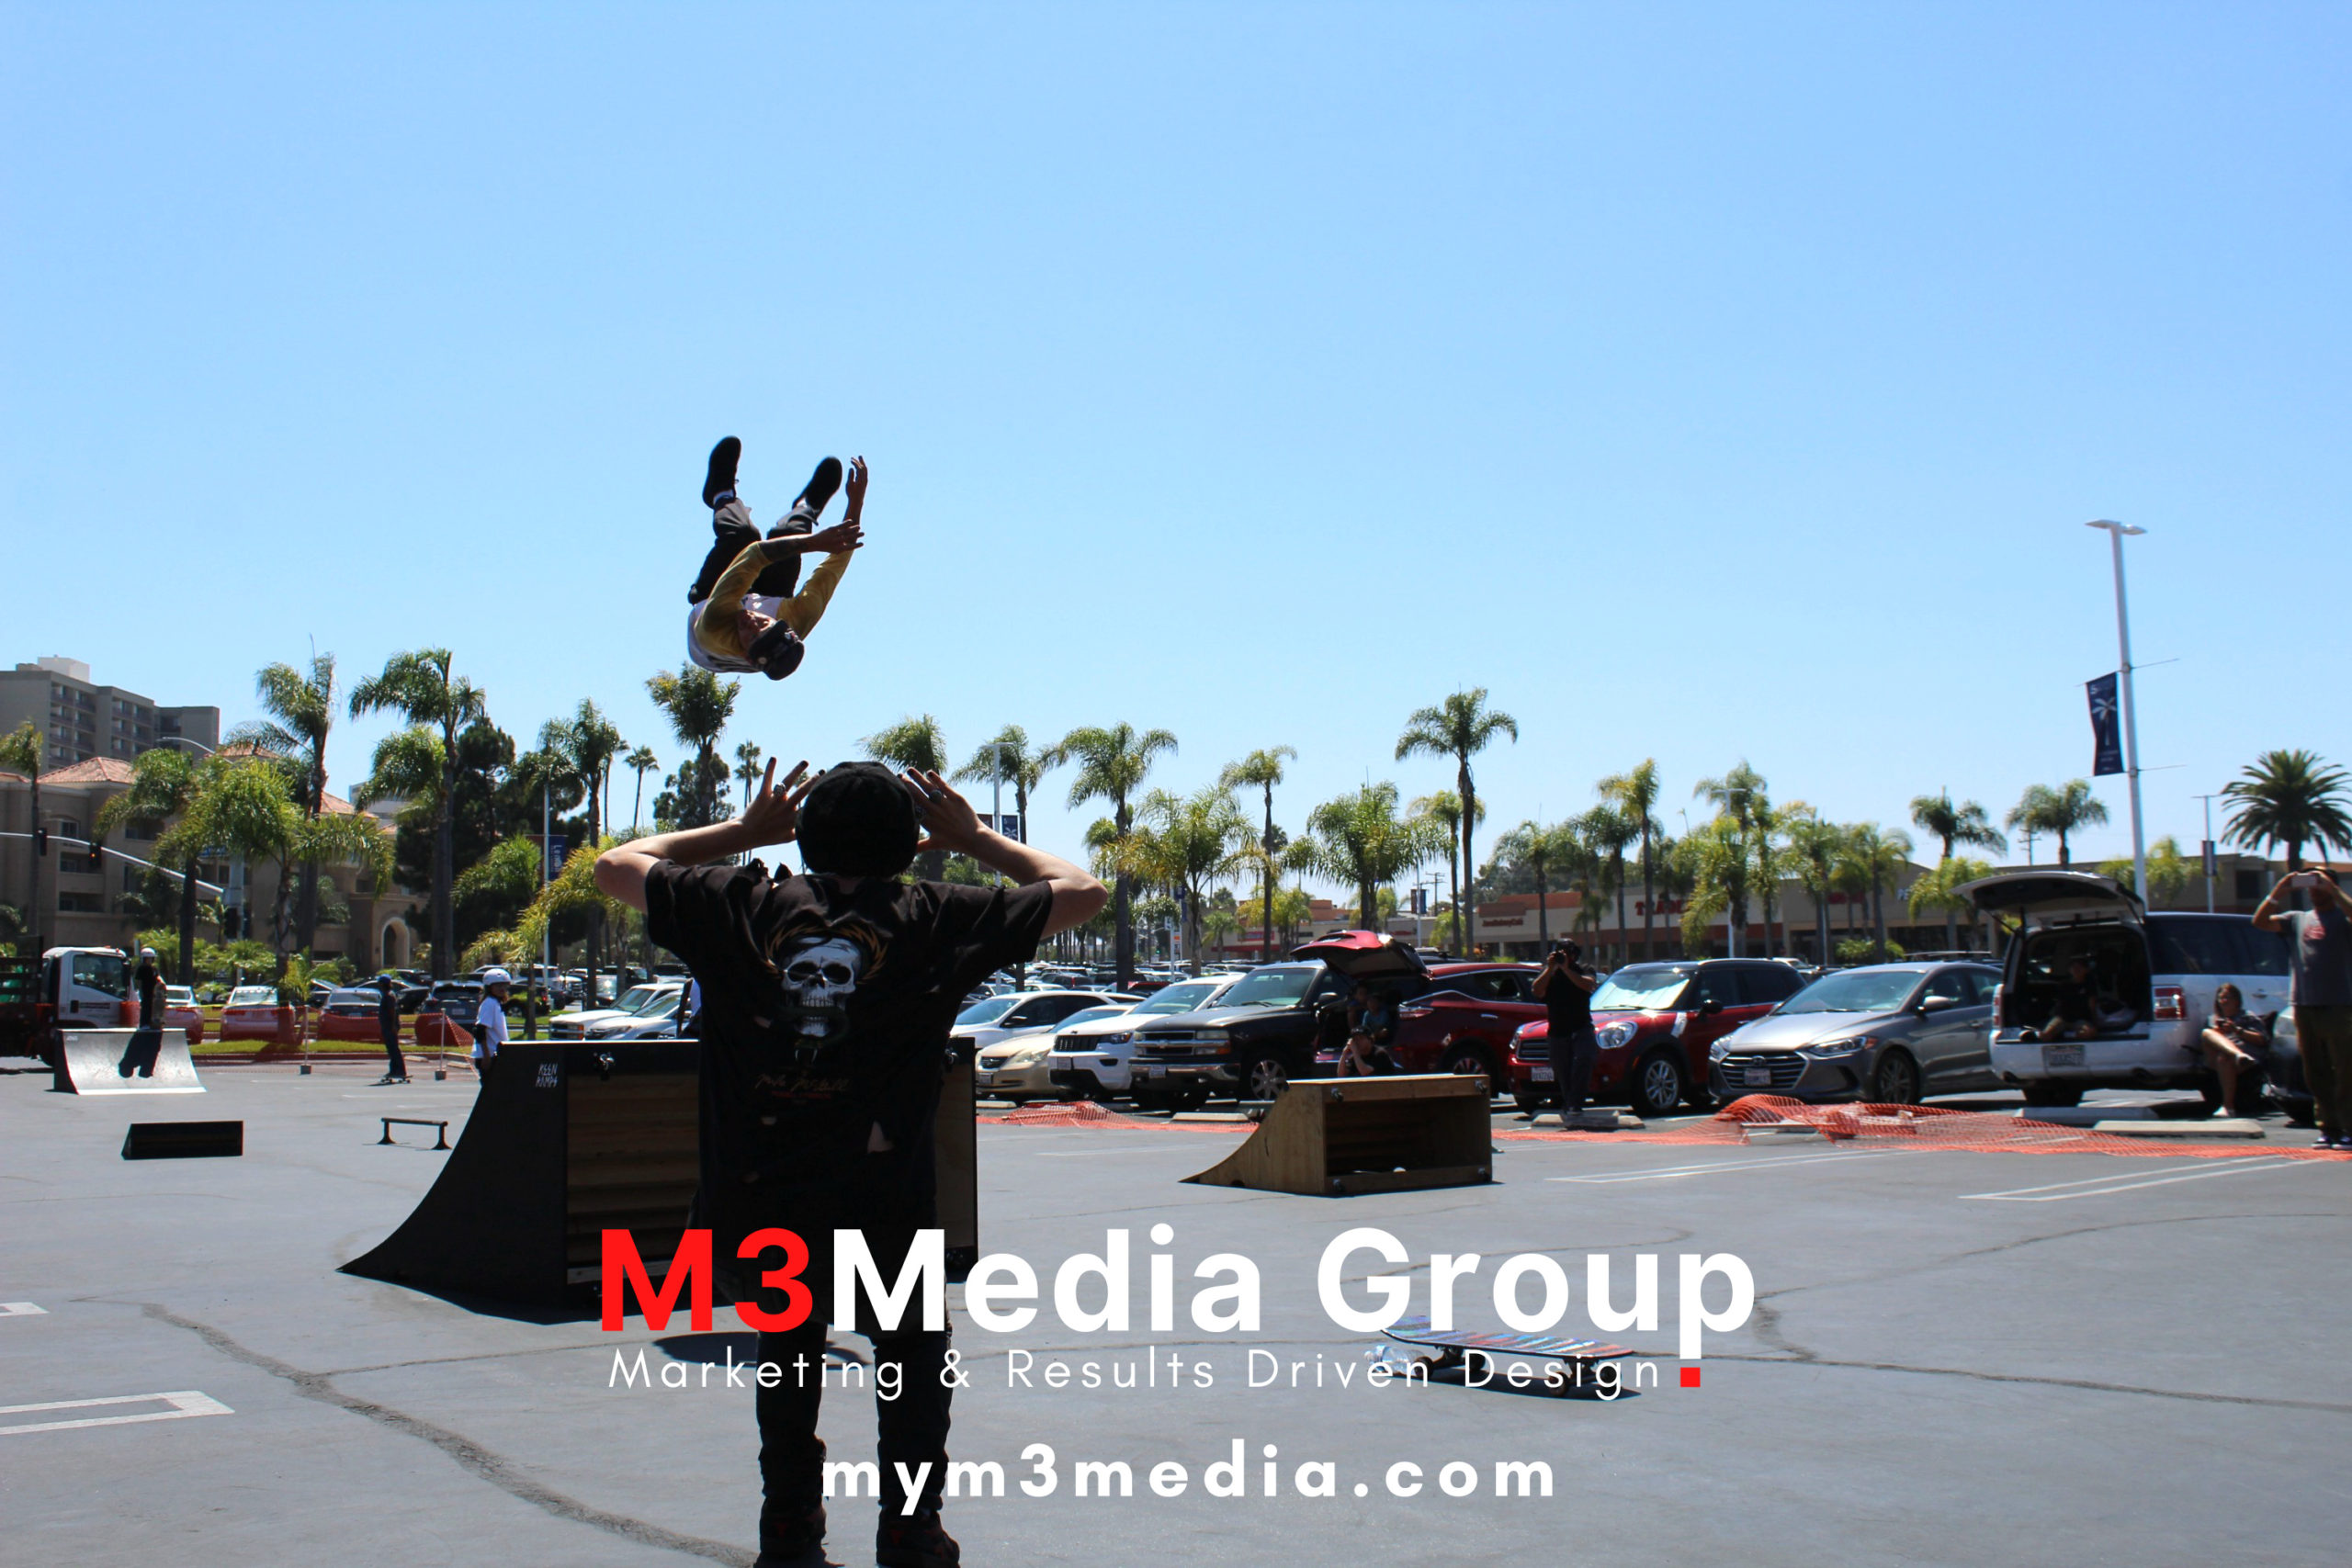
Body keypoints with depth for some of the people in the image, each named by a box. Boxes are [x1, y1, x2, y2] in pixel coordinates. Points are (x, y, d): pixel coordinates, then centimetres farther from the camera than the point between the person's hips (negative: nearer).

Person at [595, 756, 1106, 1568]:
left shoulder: (741, 907, 5)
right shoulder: (938, 920, 2)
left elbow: (614, 865, 23)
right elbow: (1081, 891, 15)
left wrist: (743, 830, 27)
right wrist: (976, 839, 25)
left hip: (748, 1219, 2)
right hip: (882, 1217, -2)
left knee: (785, 1350, 32)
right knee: (912, 1356, 26)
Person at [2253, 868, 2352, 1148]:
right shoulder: (2298, 919, 17)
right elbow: (2260, 922, 8)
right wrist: (2278, 892, -1)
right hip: (2304, 1007, 5)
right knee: (2316, 1075, 7)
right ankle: (2329, 1128, 12)